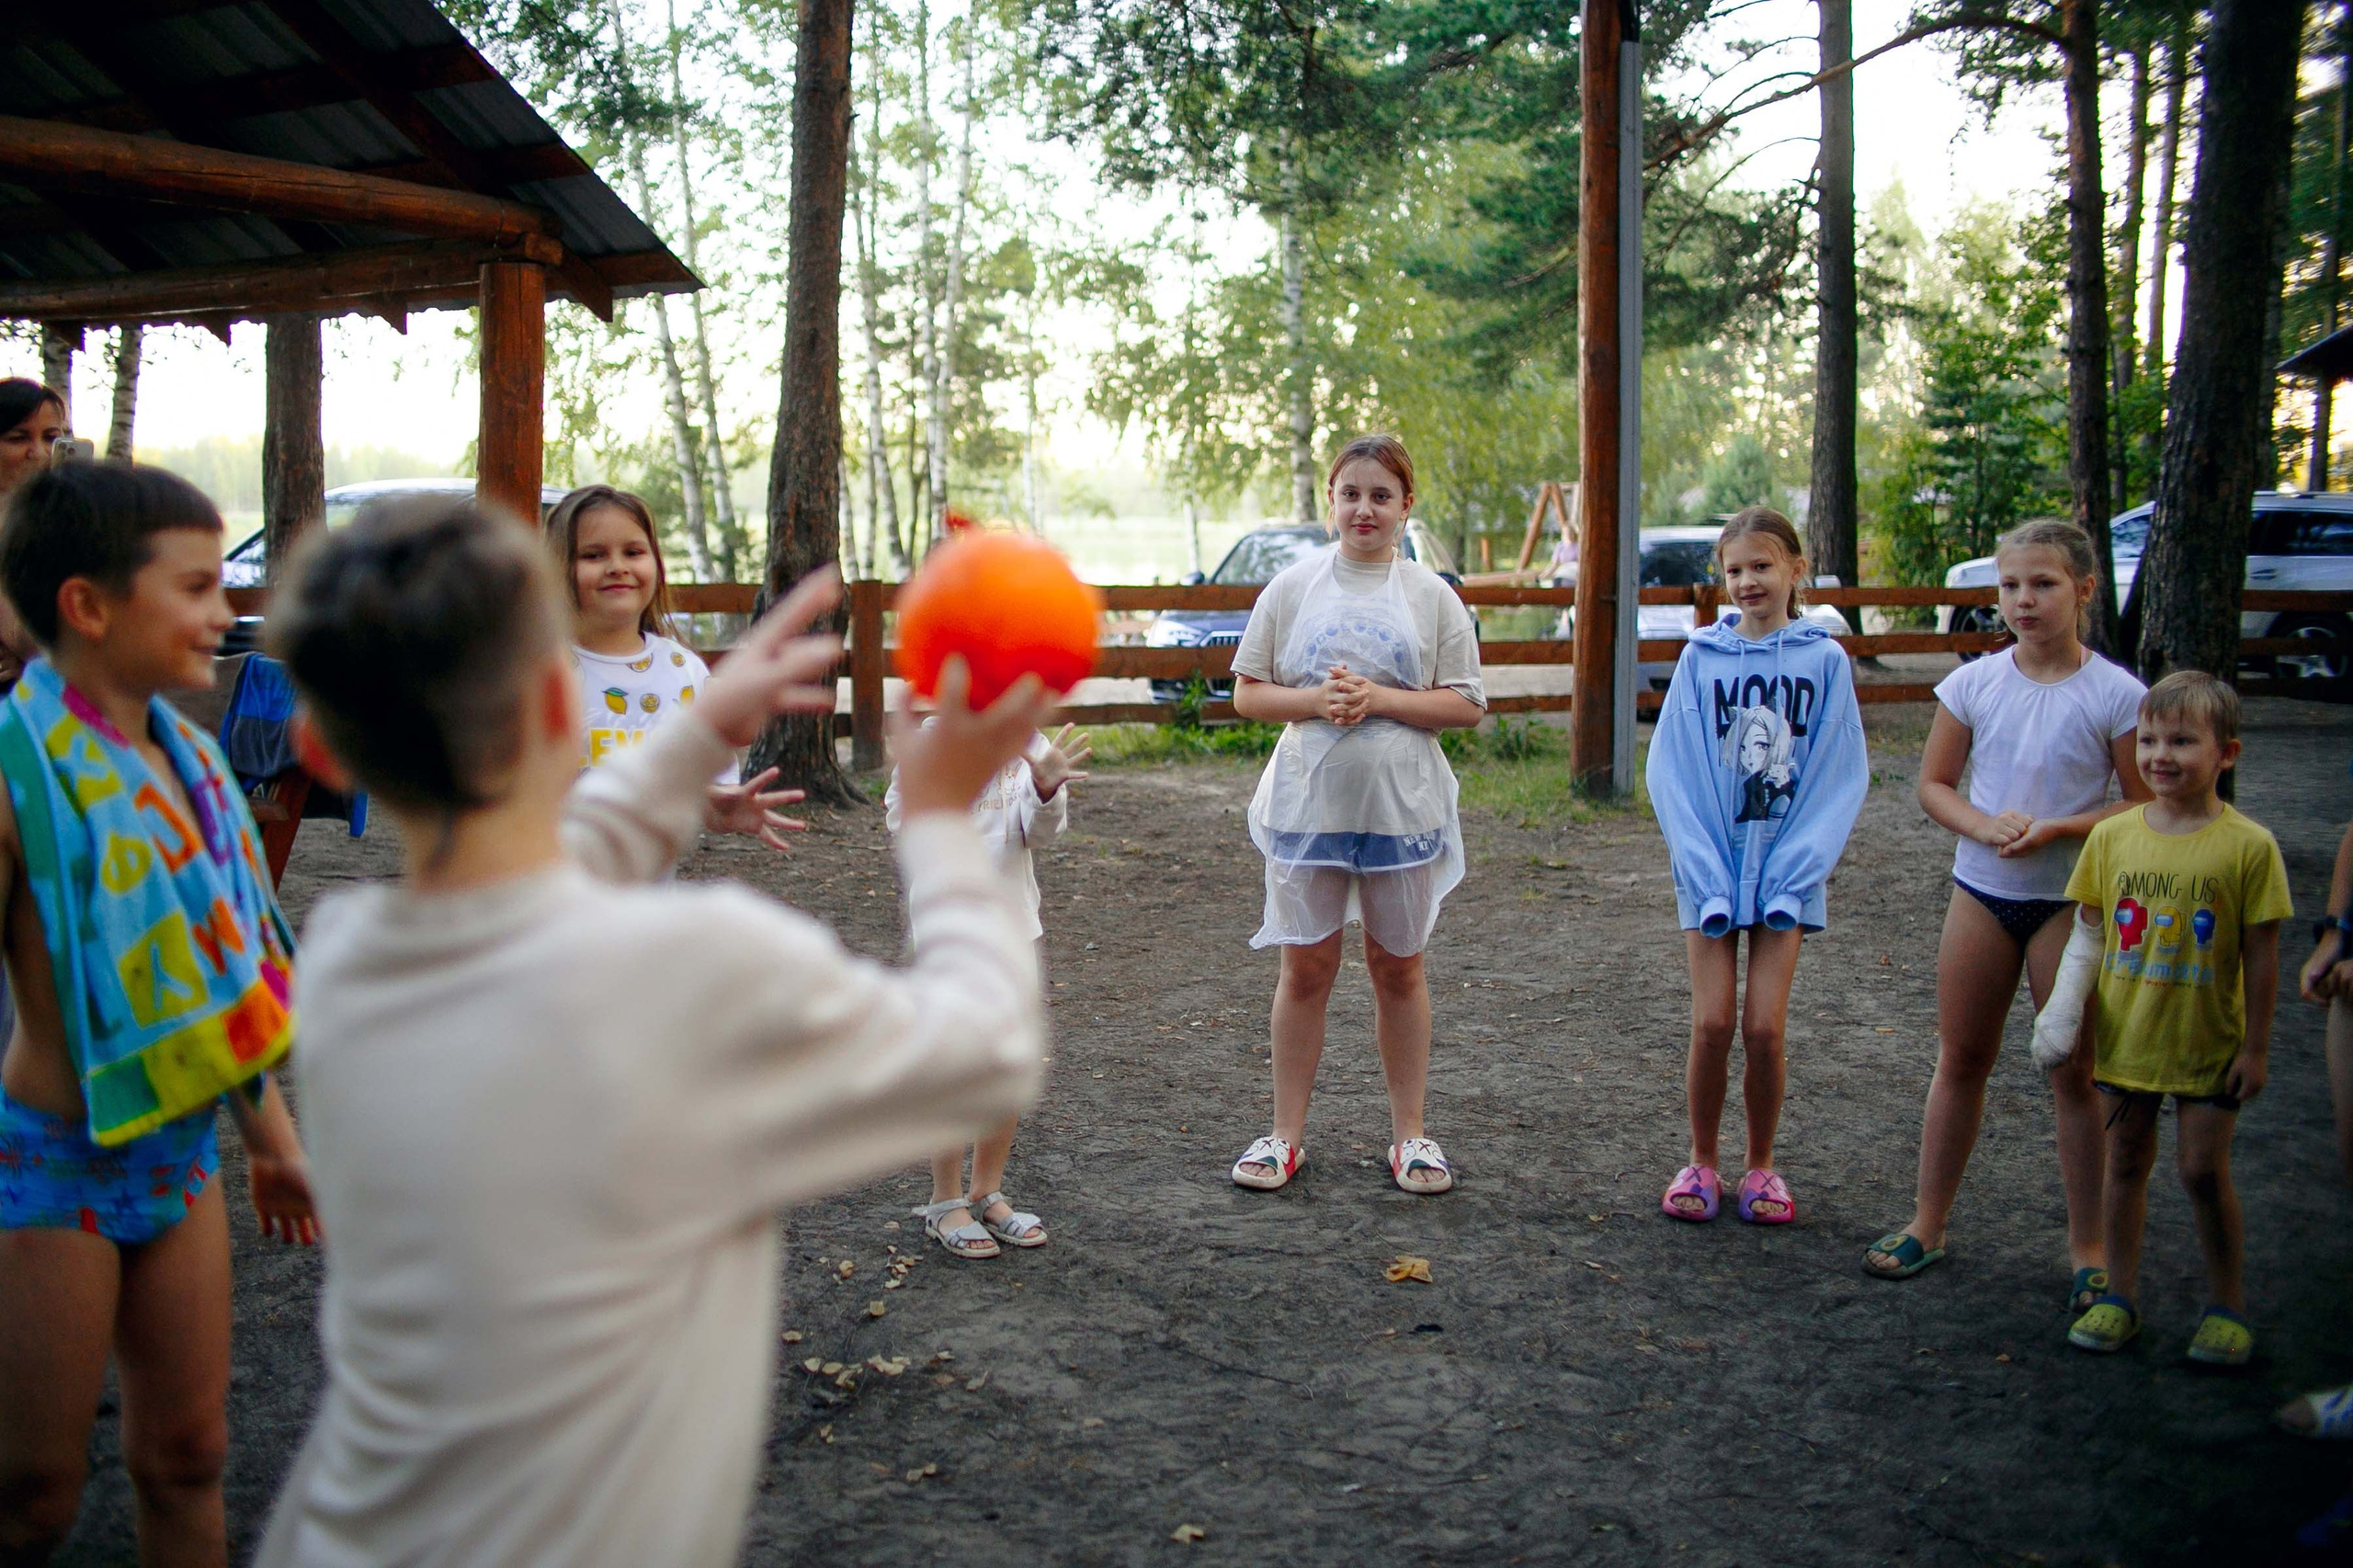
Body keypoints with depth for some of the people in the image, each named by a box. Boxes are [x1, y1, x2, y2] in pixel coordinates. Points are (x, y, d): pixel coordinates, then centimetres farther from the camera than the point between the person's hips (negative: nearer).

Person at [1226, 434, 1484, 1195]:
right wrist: (1314, 701, -15)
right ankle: (1286, 1135, 17)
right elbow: (1247, 694, 3)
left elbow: (1466, 705, -3)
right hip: (1307, 804, 0)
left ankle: (1410, 1133, 22)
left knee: (1399, 968, 10)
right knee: (1305, 968, 5)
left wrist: (1379, 698, -15)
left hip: (1403, 808, 0)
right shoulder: (1293, 587, 3)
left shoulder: (1432, 596, 1)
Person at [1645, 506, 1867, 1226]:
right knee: (1711, 1024, -4)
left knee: (1765, 1027, -4)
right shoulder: (1701, 657, 2)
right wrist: (1703, 870, -9)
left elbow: (1839, 777, 0)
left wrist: (1792, 873, -8)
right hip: (1711, 868, 1)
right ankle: (1702, 1162, 16)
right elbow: (1671, 771, 0)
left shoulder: (1825, 660, 0)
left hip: (1787, 869, 0)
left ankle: (1761, 1166, 16)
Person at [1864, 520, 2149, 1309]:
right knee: (1960, 1061, 11)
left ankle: (2088, 1250, 16)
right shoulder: (1974, 683, -1)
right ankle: (1927, 1223, 23)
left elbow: (2146, 803, -5)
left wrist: (2057, 830, -19)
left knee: (2076, 1072, 4)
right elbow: (1934, 783, 5)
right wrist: (1985, 826, -15)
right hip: (1981, 891, 3)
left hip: (2073, 900, -2)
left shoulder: (2115, 694, -8)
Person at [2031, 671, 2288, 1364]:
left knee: (2203, 1168, 0)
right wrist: (2064, 1011, -7)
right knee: (2126, 1162, 12)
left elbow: (2260, 957, -6)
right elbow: (2090, 935, 4)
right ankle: (2119, 1295, 24)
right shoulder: (2111, 837, -3)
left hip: (2207, 1044, -3)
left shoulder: (2248, 846, -12)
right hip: (2125, 1037, 3)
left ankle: (2227, 1303, 19)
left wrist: (2255, 1047, -4)